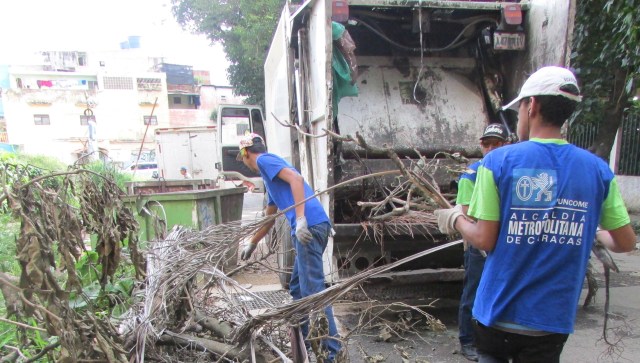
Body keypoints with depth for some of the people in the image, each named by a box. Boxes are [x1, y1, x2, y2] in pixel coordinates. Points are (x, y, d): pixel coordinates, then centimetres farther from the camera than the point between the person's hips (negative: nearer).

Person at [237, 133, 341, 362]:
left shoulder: (264, 160, 4)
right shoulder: (269, 176, 31)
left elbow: (295, 178, -15)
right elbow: (269, 218, 39)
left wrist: (300, 219, -24)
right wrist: (251, 244, 49)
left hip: (310, 225, -10)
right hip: (313, 227, 10)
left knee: (313, 291, -6)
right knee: (297, 288, 18)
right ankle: (302, 342, 28)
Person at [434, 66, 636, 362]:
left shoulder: (498, 161, -13)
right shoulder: (598, 170, -5)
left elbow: (485, 240, -14)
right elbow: (626, 243, 1)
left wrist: (455, 219, 4)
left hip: (498, 313, -2)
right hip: (553, 319, 2)